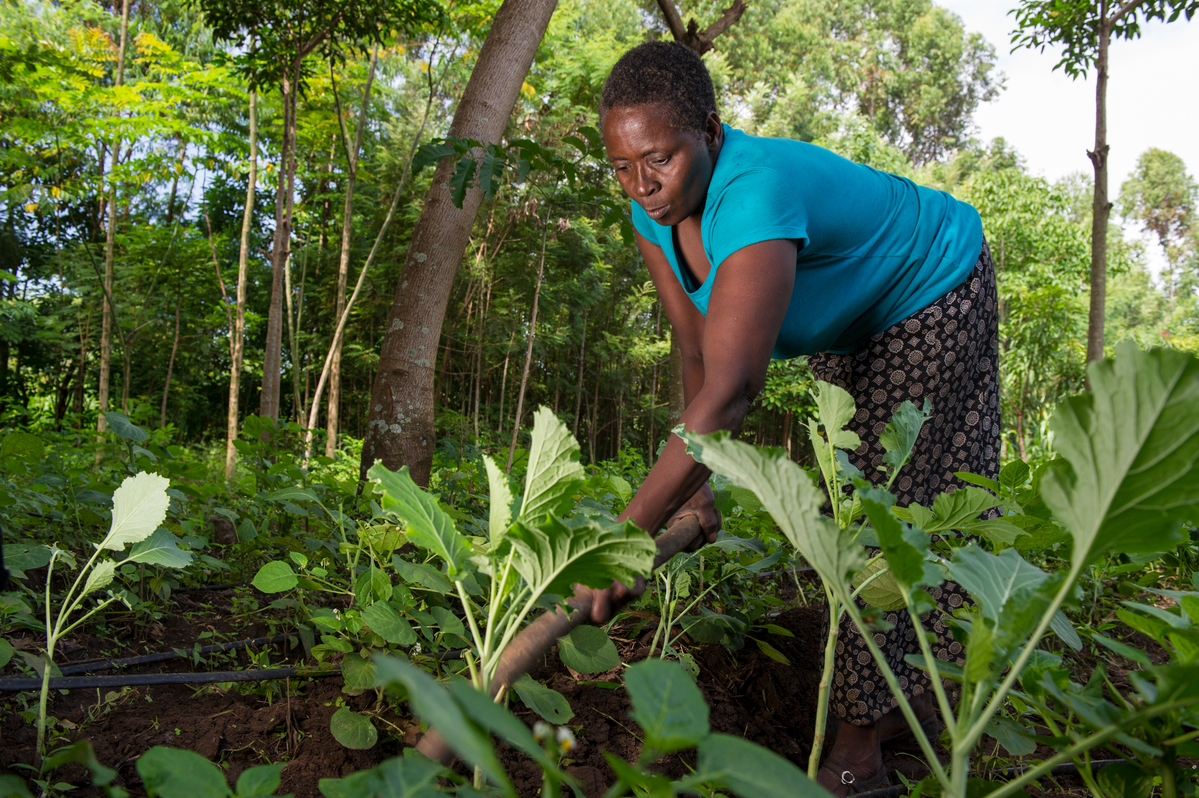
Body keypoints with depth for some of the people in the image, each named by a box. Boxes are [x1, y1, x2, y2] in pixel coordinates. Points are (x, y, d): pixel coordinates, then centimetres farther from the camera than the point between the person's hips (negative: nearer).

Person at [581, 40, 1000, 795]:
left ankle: (861, 734, 4)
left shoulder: (754, 195, -44)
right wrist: (697, 488, -21)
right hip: (848, 317, 8)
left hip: (933, 289, -8)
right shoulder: (655, 208, -18)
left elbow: (731, 390, -53)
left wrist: (627, 536, -54)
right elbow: (697, 352, -15)